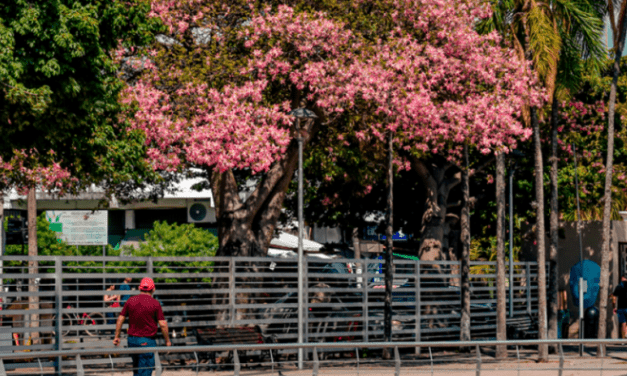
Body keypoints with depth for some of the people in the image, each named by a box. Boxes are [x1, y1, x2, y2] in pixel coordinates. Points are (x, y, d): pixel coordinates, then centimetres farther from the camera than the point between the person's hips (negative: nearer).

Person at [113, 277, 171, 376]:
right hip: (147, 341, -5)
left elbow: (120, 319, 5)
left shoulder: (131, 300, 2)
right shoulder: (155, 303, -9)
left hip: (131, 339, 5)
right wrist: (167, 340, 3)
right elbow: (163, 324, -9)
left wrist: (117, 336, 15)